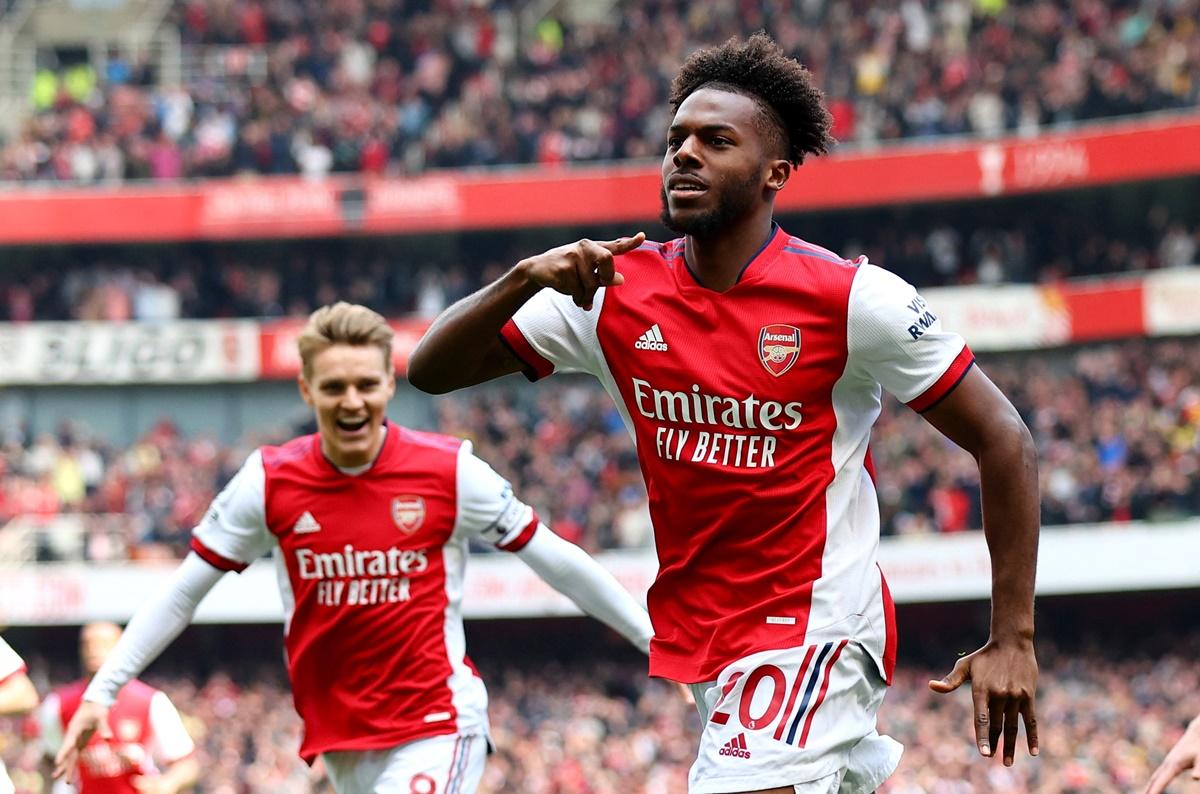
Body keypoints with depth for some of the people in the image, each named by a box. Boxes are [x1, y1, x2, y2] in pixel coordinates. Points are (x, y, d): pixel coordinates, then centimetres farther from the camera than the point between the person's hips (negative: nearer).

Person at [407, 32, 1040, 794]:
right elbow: (430, 371, 1)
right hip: (701, 639, 6)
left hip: (815, 633, -6)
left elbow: (1005, 442, -8)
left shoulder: (854, 298, -13)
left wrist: (1013, 639, -11)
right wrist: (526, 278, -18)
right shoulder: (615, 291, 0)